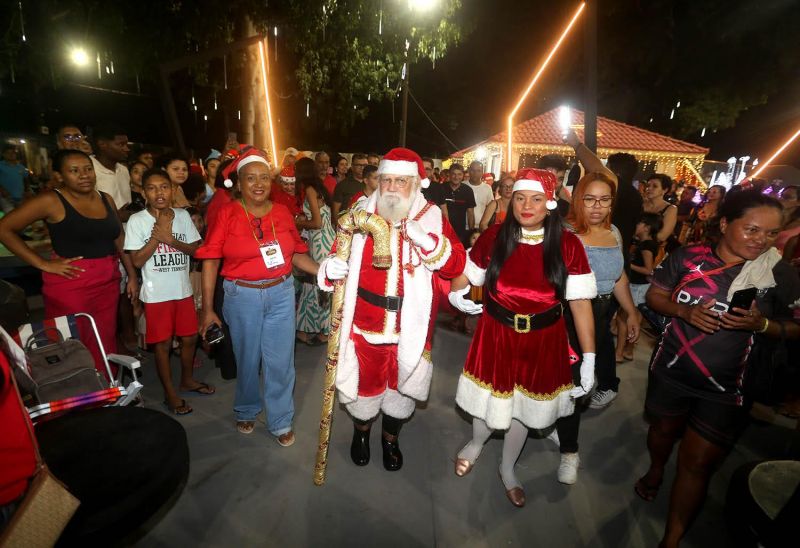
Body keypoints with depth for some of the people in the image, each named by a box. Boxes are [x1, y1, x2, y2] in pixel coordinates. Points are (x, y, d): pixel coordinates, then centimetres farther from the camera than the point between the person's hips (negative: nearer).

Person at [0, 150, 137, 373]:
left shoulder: (106, 199, 8)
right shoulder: (51, 201, -7)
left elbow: (120, 240, 15)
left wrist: (132, 275, 12)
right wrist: (43, 264, -10)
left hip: (108, 283, 5)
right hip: (71, 284, -5)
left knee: (105, 345, 13)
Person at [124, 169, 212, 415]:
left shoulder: (183, 216, 0)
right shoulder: (137, 220, -8)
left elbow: (196, 250, -1)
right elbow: (137, 261, -12)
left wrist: (170, 239, -16)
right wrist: (158, 233, -18)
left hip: (183, 290, 3)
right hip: (156, 294, -3)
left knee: (189, 338, 14)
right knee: (163, 343, 7)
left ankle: (187, 380, 37)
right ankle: (170, 393, 23)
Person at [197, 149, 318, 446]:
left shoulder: (282, 212, 2)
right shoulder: (226, 214, -6)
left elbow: (296, 254, 6)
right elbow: (210, 261, -5)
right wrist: (208, 308, -6)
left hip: (281, 294, 2)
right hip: (242, 296, -1)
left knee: (281, 361, 8)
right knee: (247, 359, 17)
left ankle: (281, 421, 29)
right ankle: (246, 411, 44)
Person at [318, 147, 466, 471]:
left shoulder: (432, 218, -4)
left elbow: (456, 265, -11)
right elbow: (340, 255, 3)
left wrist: (427, 241, -28)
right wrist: (332, 268, -20)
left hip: (411, 326, 0)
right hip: (366, 321, 0)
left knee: (402, 385, 18)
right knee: (365, 383, 16)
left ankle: (391, 438, 48)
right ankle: (361, 432, 49)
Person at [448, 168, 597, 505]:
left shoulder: (568, 246, -11)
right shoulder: (494, 236, -9)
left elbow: (581, 303, -10)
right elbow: (464, 277, 5)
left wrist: (589, 358, -12)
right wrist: (455, 295, -12)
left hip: (543, 342, 1)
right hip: (495, 336, 0)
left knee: (524, 408, 20)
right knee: (489, 402, 15)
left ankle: (508, 468, 50)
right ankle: (476, 444, 54)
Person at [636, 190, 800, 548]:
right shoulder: (688, 257, -9)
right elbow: (654, 296, -1)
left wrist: (763, 324, -22)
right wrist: (684, 310, -20)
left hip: (726, 387, -1)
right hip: (671, 371, 1)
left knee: (697, 464, 6)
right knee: (663, 430, 25)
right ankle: (656, 471, 58)